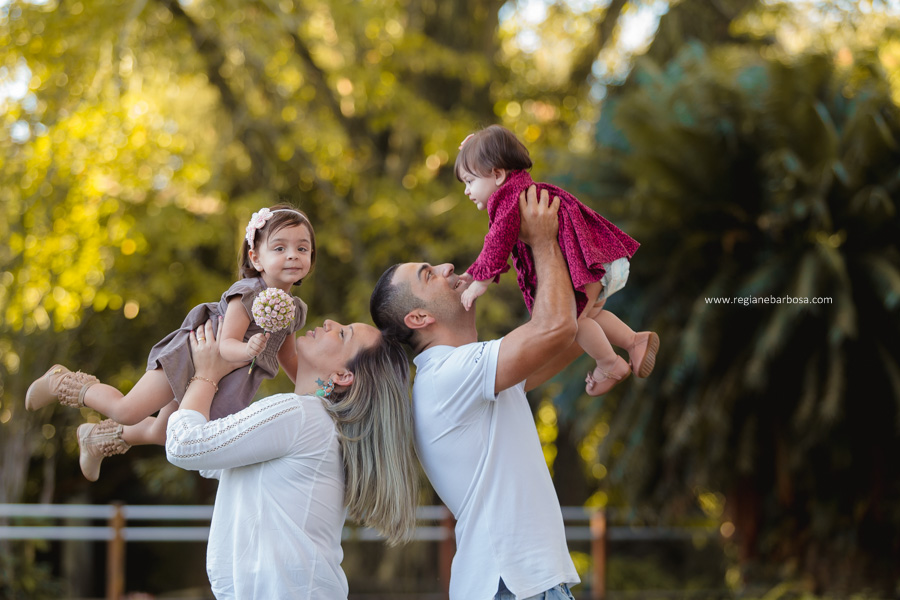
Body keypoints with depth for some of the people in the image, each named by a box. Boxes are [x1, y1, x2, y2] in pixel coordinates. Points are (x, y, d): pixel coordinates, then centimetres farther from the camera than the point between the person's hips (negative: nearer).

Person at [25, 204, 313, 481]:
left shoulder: (294, 309, 2)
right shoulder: (247, 294, -22)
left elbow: (288, 359, 15)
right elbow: (227, 343, -31)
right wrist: (247, 349, -53)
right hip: (191, 361, -8)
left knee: (161, 434, 21)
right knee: (127, 412, -13)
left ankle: (96, 438, 46)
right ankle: (60, 382, 12)